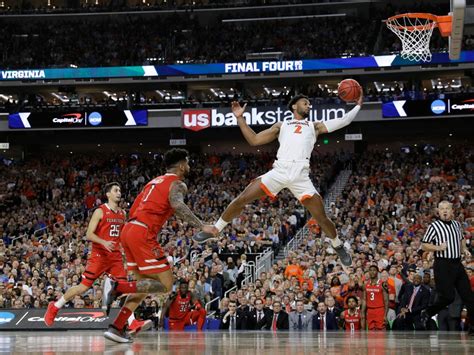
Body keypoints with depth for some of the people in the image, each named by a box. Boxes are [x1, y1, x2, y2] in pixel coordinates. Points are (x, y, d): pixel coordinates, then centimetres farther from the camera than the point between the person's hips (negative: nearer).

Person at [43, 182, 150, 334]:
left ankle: (132, 323, -12)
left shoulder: (122, 213, 12)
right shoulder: (100, 211, -7)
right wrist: (104, 242, -28)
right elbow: (89, 234, -13)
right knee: (84, 287, -4)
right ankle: (54, 307, 15)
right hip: (99, 255, -5)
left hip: (115, 256, 5)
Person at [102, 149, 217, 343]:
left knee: (144, 285, 17)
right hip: (143, 234, -9)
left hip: (128, 230, 9)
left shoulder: (155, 181, 27)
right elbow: (177, 205, -22)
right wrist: (202, 226, -26)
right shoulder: (177, 183, 0)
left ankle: (116, 328, 10)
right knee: (165, 285, -5)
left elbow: (133, 209, 28)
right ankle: (117, 286, -16)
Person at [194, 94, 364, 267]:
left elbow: (343, 121, 21)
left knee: (321, 217, -4)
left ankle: (338, 247, 20)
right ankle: (214, 230, 7)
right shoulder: (282, 125, 25)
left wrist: (358, 105, 19)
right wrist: (240, 118, 17)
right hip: (279, 171, 0)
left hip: (300, 175, 0)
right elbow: (254, 140, 21)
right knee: (241, 199, -7)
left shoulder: (314, 126, 25)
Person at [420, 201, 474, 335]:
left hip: (457, 263, 6)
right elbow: (424, 245, -4)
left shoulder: (457, 224, 13)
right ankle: (427, 313, 17)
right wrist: (438, 248, -18)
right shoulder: (434, 226, -5)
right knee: (447, 297, -9)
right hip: (442, 265, -6)